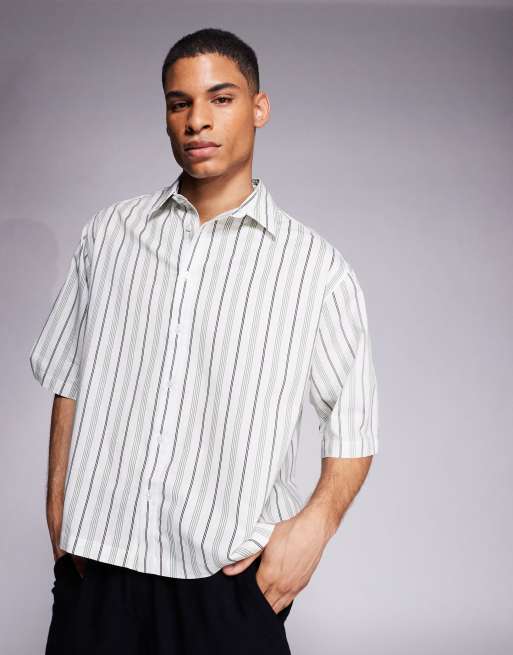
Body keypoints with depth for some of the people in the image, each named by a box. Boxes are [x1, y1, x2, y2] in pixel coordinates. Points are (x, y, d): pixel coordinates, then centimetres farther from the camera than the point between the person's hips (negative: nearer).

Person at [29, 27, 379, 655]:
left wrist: (316, 522, -13)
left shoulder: (316, 267, -1)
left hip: (231, 578, -2)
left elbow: (352, 424, 2)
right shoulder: (109, 233, 7)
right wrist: (58, 517, 5)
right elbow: (70, 384, 10)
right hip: (96, 560, 2)